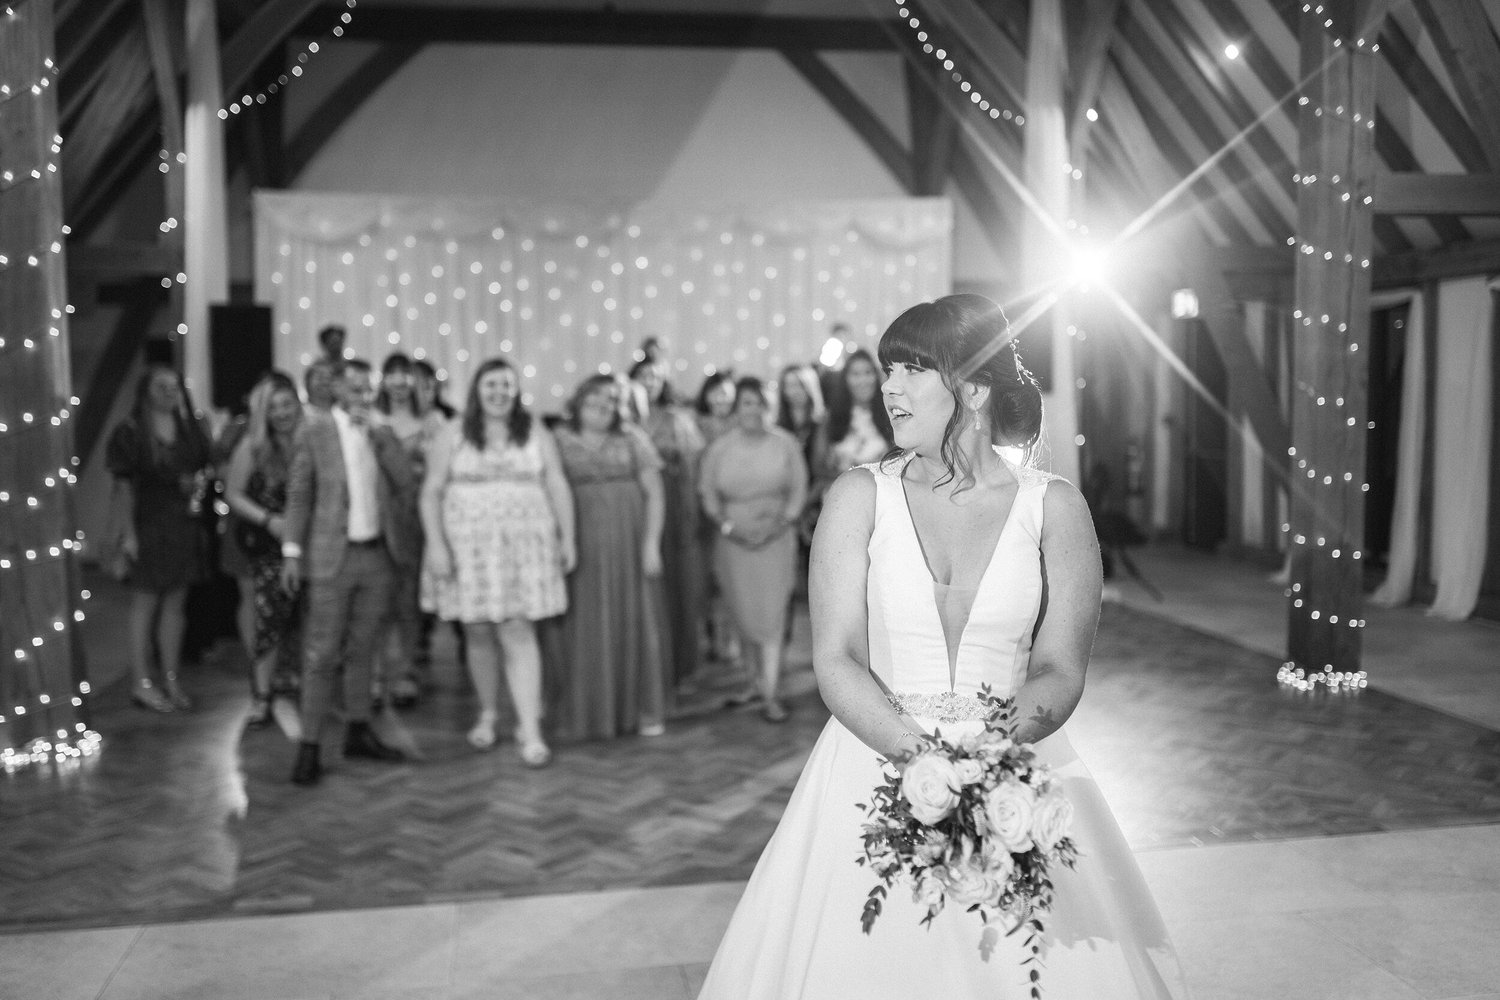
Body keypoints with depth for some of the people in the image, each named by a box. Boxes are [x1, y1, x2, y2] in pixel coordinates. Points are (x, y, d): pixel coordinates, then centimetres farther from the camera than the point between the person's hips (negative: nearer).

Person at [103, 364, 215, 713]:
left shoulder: (190, 429, 10)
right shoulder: (130, 433, -6)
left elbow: (204, 471, 19)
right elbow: (124, 486, -9)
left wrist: (200, 481, -3)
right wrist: (128, 533, -13)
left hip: (185, 526, 5)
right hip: (147, 527, -5)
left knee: (175, 603, 9)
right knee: (145, 604, 2)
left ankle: (171, 678, 18)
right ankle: (142, 682, 9)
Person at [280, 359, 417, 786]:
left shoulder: (381, 432, 8)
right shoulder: (314, 430, -3)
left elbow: (406, 483, -3)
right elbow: (298, 494, -2)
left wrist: (377, 436, -11)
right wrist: (292, 552, -7)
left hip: (378, 554, 4)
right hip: (333, 555, -4)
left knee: (362, 650, 13)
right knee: (321, 653, -3)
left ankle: (358, 732, 23)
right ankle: (310, 746, 2)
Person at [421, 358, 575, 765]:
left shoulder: (536, 434, 6)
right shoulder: (452, 437, 3)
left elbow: (558, 488, 6)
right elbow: (431, 493, 1)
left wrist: (568, 539, 2)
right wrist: (436, 544, -8)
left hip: (523, 545, 0)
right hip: (468, 546, 1)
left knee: (518, 634, -7)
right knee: (478, 635, 7)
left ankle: (530, 731, -7)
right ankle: (488, 714, 26)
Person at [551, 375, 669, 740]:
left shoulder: (632, 438, 5)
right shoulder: (560, 442, 6)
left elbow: (654, 494, 2)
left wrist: (651, 542, -7)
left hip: (628, 544, 0)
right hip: (583, 547, 0)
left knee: (635, 621, 3)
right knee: (587, 627, 2)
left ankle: (643, 710, 13)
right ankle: (590, 712, 12)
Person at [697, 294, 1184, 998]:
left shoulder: (1053, 507, -1)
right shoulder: (860, 496, -1)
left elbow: (1060, 670, -5)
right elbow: (836, 662, -6)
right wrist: (917, 751, -22)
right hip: (875, 763, 0)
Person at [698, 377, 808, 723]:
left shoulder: (784, 443, 0)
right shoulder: (719, 449, 1)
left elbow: (798, 488, 3)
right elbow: (708, 495, 5)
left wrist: (781, 522, -11)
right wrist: (729, 525, -10)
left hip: (776, 538, -1)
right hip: (735, 540, 1)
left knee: (772, 614, -8)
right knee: (744, 614, 5)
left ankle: (771, 695, -8)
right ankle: (757, 678, 27)